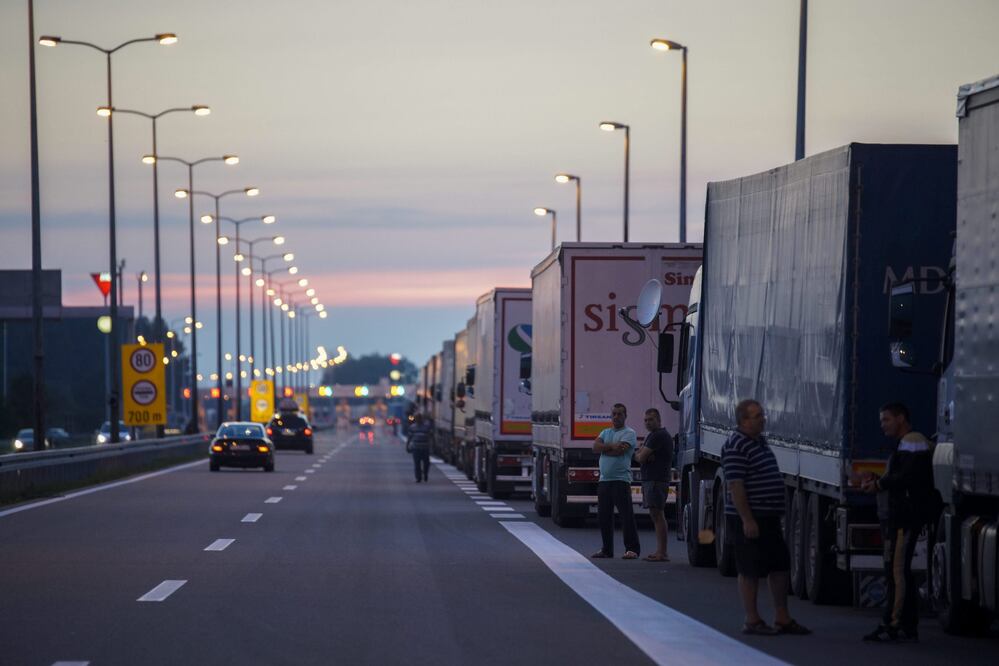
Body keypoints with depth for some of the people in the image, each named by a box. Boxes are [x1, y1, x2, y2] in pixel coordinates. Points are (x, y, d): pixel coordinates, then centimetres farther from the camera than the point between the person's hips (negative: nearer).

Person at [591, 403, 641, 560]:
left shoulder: (629, 433, -1)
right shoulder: (605, 432, 20)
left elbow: (619, 450, -16)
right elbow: (595, 447, 3)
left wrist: (603, 448, -1)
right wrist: (612, 445, -10)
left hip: (621, 480, -7)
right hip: (604, 480, 7)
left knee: (626, 514, -9)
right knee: (603, 516, 9)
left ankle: (632, 549, -9)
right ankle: (607, 549, 17)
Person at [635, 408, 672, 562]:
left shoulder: (658, 436, -12)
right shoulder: (651, 435, 22)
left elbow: (640, 457, -14)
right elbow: (638, 455, 15)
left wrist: (642, 455, 8)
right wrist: (644, 455, -6)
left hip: (656, 480, -11)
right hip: (649, 480, 11)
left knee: (657, 514, -13)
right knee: (656, 515, 11)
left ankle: (663, 553, -17)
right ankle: (660, 551, 13)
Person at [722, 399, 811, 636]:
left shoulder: (760, 442, 15)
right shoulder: (735, 447, -15)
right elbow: (735, 486, -20)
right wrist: (747, 520, -23)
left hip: (769, 518, 9)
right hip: (748, 520, -9)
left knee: (781, 566, 10)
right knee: (750, 571, -2)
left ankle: (783, 619, 17)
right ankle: (752, 621, 6)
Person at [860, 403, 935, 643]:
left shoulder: (912, 443, -10)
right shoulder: (903, 444, 24)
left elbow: (908, 477, -20)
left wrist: (879, 484, -9)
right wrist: (878, 481, 9)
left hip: (905, 517, -11)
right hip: (897, 516, 11)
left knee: (896, 571, -12)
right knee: (902, 572, 11)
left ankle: (890, 627, -14)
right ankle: (908, 627, 14)